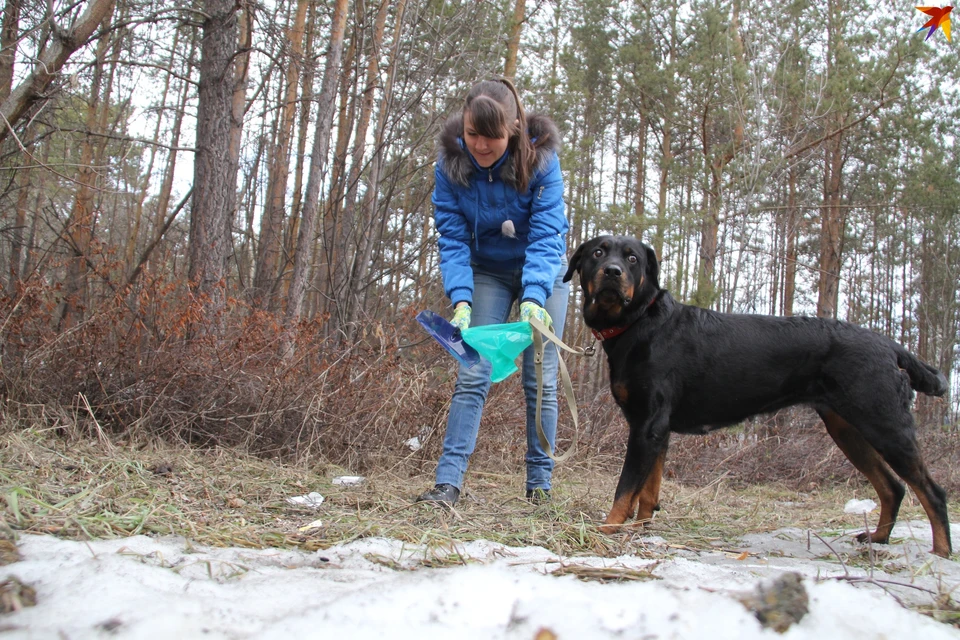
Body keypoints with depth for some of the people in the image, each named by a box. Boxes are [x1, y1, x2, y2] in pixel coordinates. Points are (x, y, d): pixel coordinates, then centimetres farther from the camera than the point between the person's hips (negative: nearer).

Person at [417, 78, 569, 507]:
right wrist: (461, 300, -33)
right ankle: (448, 482, -11)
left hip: (542, 273, -1)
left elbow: (545, 238, -28)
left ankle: (539, 484, 8)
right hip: (487, 273, 1)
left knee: (541, 380, -2)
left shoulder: (541, 161, -25)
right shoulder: (451, 163, -19)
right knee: (473, 375, -9)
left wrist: (532, 300, -43)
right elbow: (453, 239, -19)